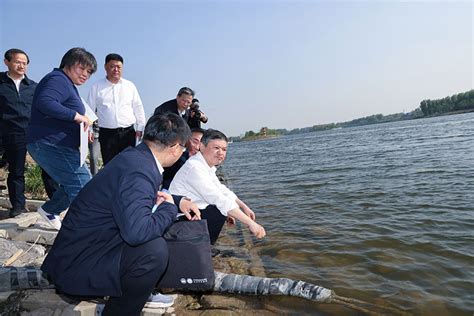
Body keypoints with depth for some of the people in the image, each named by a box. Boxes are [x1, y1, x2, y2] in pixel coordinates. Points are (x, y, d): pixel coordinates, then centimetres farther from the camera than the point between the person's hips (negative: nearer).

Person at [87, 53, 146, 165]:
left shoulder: (130, 86, 8)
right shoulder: (97, 87, 6)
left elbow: (138, 108, 10)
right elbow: (90, 110, 9)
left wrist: (140, 128, 6)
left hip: (128, 132, 1)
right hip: (107, 134, 0)